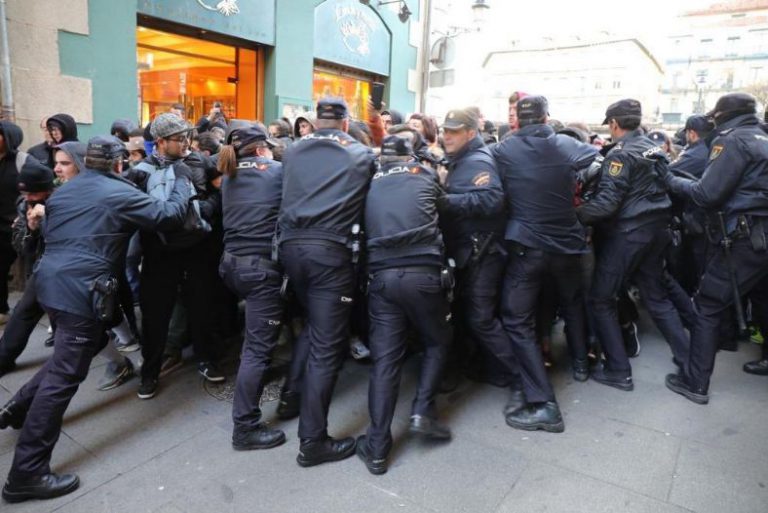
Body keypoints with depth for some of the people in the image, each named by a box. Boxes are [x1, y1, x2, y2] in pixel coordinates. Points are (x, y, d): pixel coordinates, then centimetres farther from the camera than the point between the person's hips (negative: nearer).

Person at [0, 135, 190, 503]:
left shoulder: (63, 191, 17)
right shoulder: (120, 193, -7)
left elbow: (48, 233, 25)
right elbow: (170, 215, -9)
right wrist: (182, 182, 6)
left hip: (51, 279, 9)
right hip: (81, 289, -9)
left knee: (80, 348, 29)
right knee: (65, 375, -4)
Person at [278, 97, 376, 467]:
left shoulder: (293, 151, 17)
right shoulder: (362, 154, 10)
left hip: (291, 244, 5)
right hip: (331, 249, -4)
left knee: (312, 323, 27)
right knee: (326, 345, -1)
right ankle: (312, 441, 5)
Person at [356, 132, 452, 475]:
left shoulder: (371, 183, 16)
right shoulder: (426, 174, 13)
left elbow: (366, 228, 19)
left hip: (382, 276, 2)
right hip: (423, 273, -2)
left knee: (385, 358, 6)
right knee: (437, 342, 21)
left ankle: (377, 448, 9)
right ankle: (423, 412, 12)